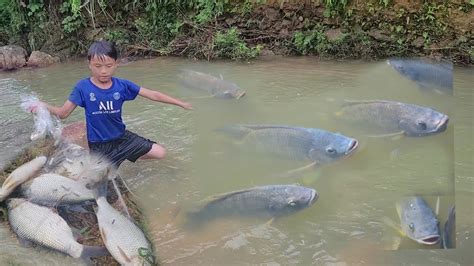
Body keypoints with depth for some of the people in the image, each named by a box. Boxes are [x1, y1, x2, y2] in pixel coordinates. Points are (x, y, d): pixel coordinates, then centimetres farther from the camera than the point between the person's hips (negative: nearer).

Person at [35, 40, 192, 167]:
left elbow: (152, 95, -3)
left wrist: (180, 103, 0)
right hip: (98, 145, -3)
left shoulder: (122, 85, -8)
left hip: (122, 137, 3)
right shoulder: (83, 87, -13)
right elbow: (63, 113, -10)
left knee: (160, 153, 1)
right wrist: (44, 107, -31)